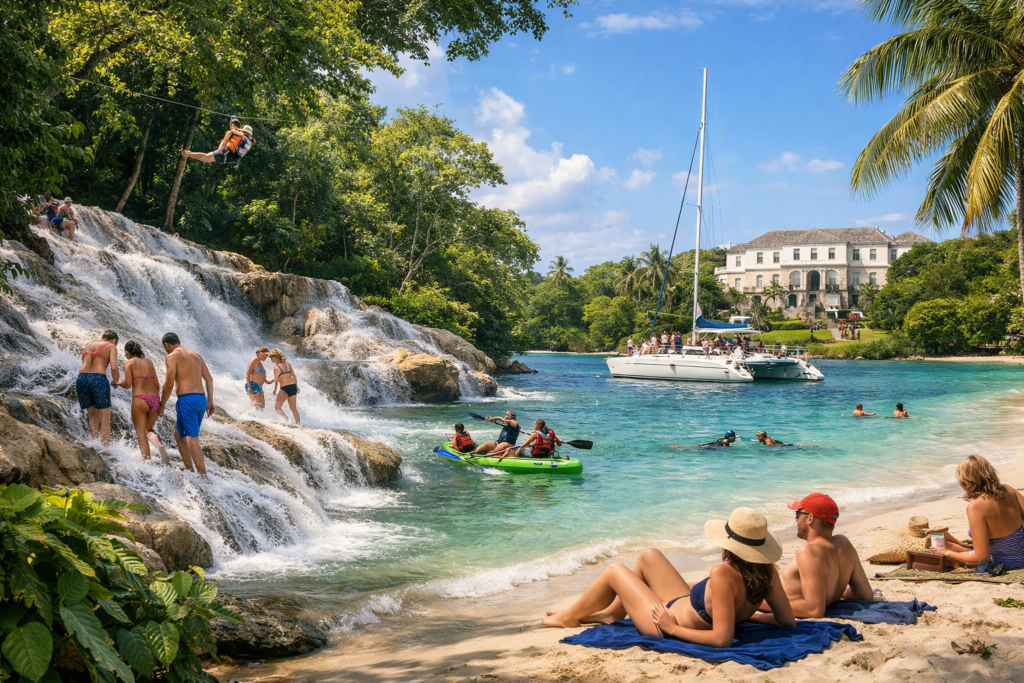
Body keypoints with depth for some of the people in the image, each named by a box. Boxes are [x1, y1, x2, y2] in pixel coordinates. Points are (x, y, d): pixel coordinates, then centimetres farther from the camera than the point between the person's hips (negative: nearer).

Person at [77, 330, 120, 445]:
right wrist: (115, 381, 12)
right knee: (104, 418, 0)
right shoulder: (111, 347, 10)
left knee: (93, 415, 18)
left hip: (82, 378, 5)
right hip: (98, 378, -5)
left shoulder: (89, 344, 25)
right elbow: (114, 368, -5)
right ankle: (105, 446, -6)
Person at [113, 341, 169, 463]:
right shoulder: (149, 362, 15)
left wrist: (118, 383, 13)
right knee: (148, 430, 22)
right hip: (154, 399, 5)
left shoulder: (129, 363, 1)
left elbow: (128, 384, -7)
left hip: (139, 399, -5)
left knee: (141, 435, 4)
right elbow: (157, 384, 13)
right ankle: (158, 442, -8)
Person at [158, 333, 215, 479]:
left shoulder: (172, 356, -2)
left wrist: (162, 404, 2)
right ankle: (190, 470, 20)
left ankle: (204, 478, -18)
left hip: (187, 399, -8)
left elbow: (169, 383, -9)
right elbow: (209, 379, 16)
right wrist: (210, 401, 18)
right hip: (201, 398, 8)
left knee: (192, 439, -11)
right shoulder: (196, 355, 19)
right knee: (179, 434, 21)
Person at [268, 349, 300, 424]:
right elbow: (294, 375, 13)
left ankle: (287, 420, -6)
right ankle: (298, 423, 20)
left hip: (285, 388, -7)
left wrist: (275, 390, 11)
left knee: (277, 407, 6)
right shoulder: (287, 363, 9)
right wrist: (297, 386, 21)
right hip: (293, 386, 7)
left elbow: (276, 380, -3)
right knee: (293, 408, 18)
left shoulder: (276, 367, -9)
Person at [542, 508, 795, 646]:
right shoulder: (767, 570, -18)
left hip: (668, 624, -7)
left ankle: (569, 617, 39)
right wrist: (745, 614, 1)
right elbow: (788, 621, -11)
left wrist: (672, 627, -27)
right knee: (648, 555, 22)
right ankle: (612, 613, 42)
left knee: (615, 570, 12)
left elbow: (721, 639, -39)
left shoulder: (724, 574, -39)